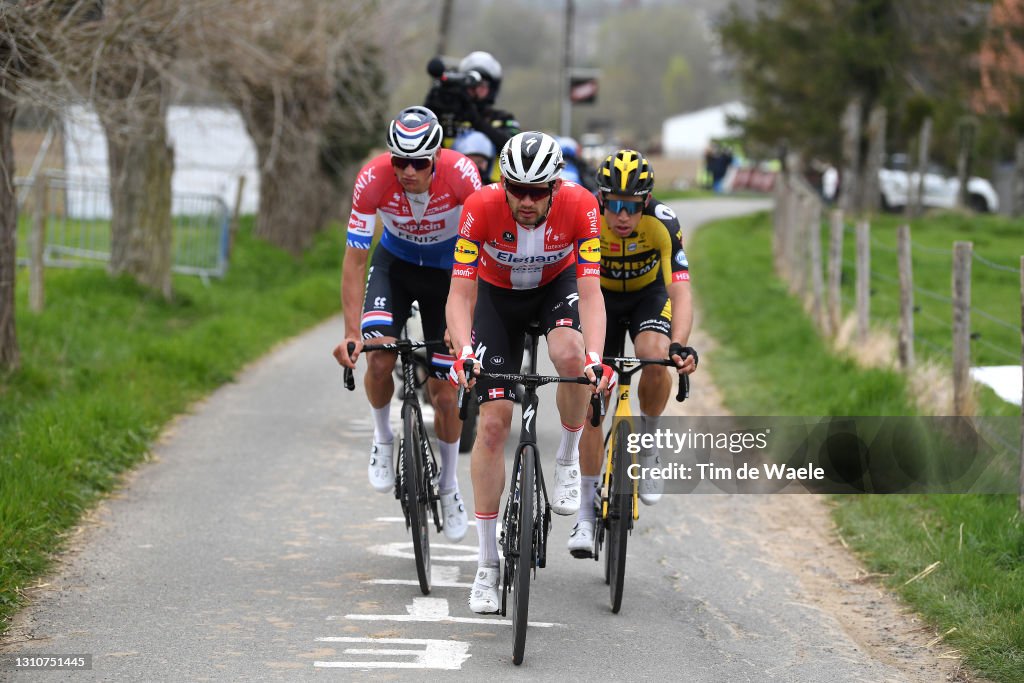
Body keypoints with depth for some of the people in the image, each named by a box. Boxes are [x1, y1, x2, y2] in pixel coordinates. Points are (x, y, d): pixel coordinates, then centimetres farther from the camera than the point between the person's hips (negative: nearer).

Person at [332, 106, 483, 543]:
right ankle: (383, 438, 4)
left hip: (449, 269, 0)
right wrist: (351, 333, -32)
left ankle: (449, 484, 23)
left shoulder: (461, 174, -32)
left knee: (445, 393, 0)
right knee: (379, 357, -26)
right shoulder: (373, 180, -29)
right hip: (395, 264, 0)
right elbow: (355, 260, -24)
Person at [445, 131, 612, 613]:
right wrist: (464, 351, -48)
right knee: (493, 421, -8)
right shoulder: (481, 207, -32)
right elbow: (460, 292, -31)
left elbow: (590, 291, -34)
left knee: (570, 355, -35)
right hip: (498, 294, 0)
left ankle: (568, 460, -5)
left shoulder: (580, 206, -31)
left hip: (557, 285, 0)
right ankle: (487, 564, 0)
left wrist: (595, 358, -49)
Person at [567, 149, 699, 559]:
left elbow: (680, 291, -36)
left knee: (655, 358, -32)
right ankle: (587, 511, 1)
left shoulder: (663, 224, -31)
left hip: (649, 295, 0)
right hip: (602, 297, 1)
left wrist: (680, 345, -53)